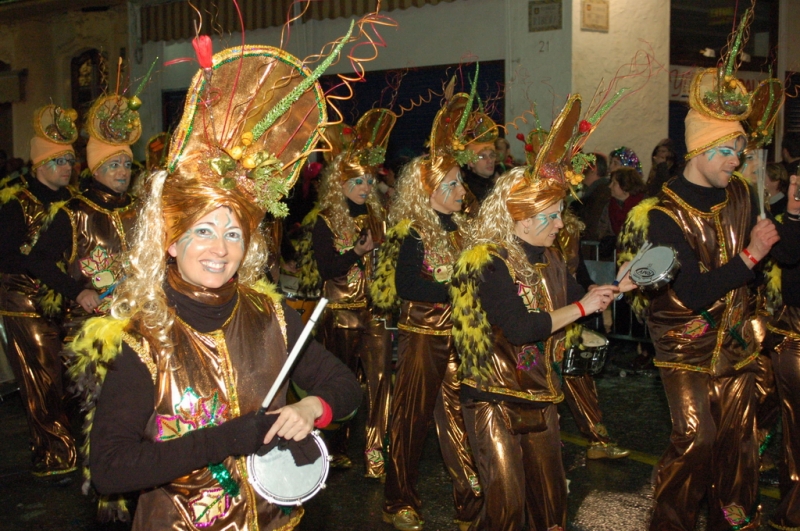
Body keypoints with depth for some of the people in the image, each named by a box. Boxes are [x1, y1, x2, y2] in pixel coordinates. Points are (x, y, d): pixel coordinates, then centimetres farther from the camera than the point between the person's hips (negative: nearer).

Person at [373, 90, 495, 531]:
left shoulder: (457, 226, 8)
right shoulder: (411, 232, -13)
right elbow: (408, 287, -24)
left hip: (456, 335, 6)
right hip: (422, 336, -6)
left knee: (456, 411, 11)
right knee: (414, 415, 5)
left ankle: (470, 495, 20)